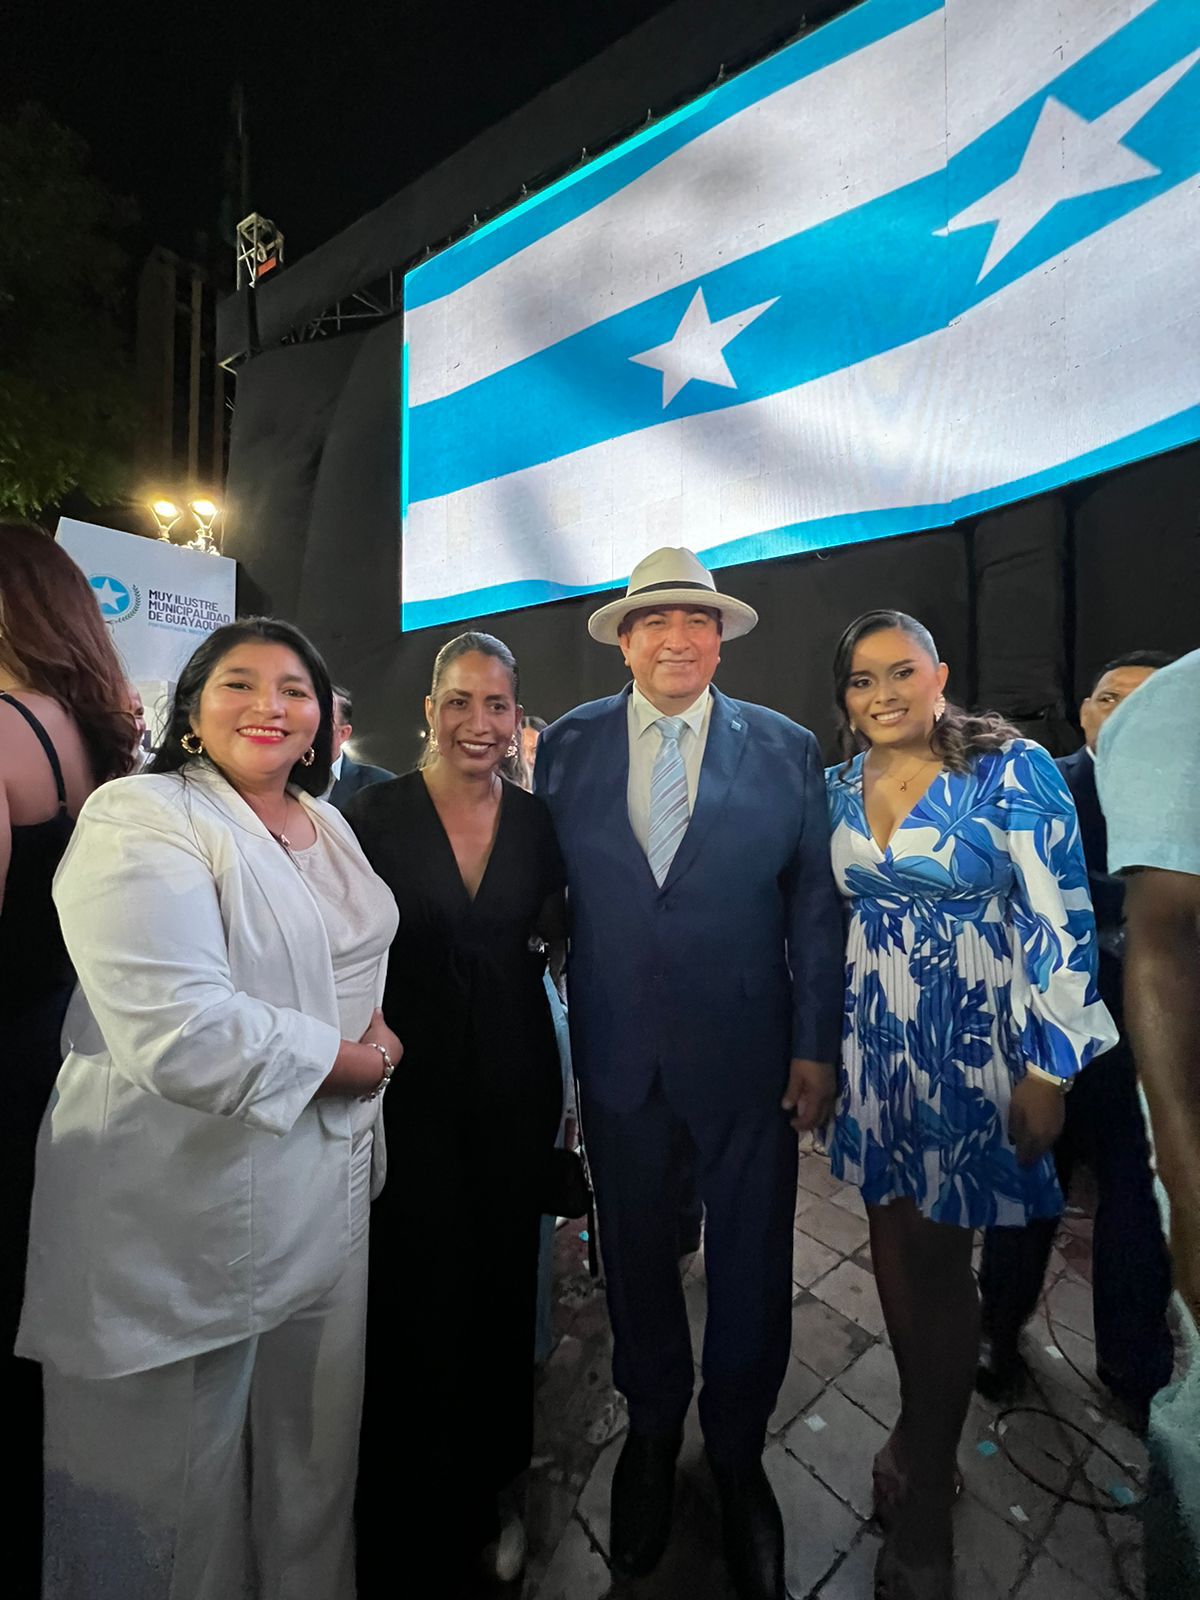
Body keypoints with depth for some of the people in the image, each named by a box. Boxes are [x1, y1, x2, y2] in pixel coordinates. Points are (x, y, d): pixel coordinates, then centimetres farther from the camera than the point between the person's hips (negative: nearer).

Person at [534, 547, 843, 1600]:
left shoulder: (786, 749, -2)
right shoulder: (566, 747, 0)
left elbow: (816, 907, -1)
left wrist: (816, 1046, -3)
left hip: (748, 1058, 0)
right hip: (616, 1058, 1)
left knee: (753, 1271, 16)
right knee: (636, 1257, 21)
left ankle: (738, 1455, 47)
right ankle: (652, 1434, 51)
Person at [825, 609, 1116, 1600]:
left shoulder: (1012, 769, -11)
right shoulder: (840, 784, 3)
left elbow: (1060, 925, -11)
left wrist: (1049, 1073, -11)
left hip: (970, 1045, -4)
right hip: (871, 1045, 4)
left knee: (939, 1254, 8)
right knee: (893, 1234, 17)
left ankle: (927, 1494, 34)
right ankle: (921, 1427, 43)